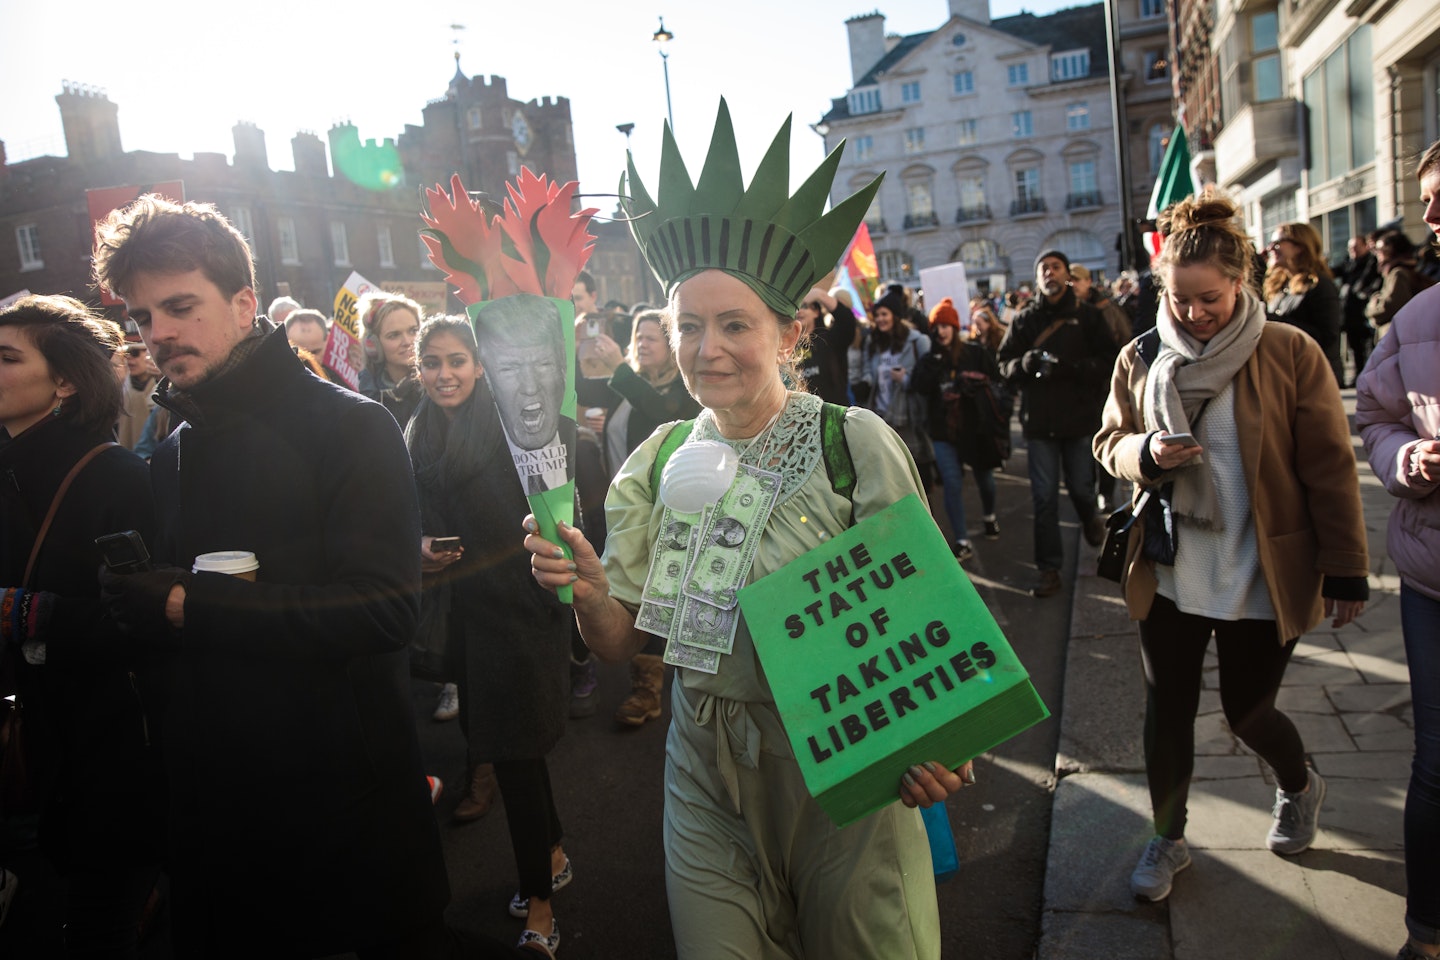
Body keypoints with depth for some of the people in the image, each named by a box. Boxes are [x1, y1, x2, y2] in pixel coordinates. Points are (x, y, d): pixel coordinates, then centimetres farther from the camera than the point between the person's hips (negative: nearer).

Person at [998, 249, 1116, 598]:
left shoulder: (1086, 315, 0)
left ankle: (1090, 517, 45)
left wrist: (1069, 366, -23)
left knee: (1081, 487, 8)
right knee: (1044, 497, 2)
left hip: (1081, 416, -1)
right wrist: (1024, 363, -17)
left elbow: (1107, 360, -7)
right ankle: (1049, 568, 11)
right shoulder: (1025, 319, 6)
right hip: (1040, 419, 1)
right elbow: (1006, 363, 5)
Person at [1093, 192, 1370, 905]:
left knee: (1246, 709, 11)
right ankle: (1168, 838, 31)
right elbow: (1109, 443, 8)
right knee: (1167, 711, 9)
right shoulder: (1141, 358, -1)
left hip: (1265, 577, -2)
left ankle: (1299, 787, 47)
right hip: (1169, 572, 3)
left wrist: (1346, 571, -5)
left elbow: (1329, 468, -6)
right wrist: (1146, 452, -16)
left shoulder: (1290, 353, -9)